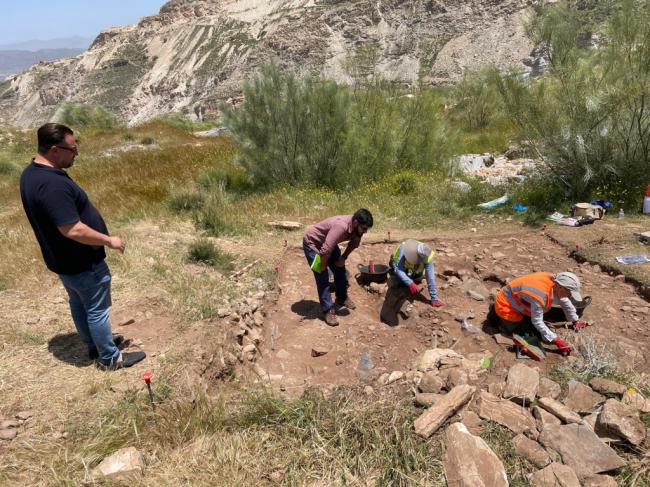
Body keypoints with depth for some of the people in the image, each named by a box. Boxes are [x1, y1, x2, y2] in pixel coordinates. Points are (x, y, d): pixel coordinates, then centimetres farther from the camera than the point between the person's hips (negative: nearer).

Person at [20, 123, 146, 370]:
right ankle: (110, 357, 23)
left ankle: (95, 345, 42)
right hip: (81, 263, -10)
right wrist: (109, 240, -20)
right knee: (97, 310, 6)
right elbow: (73, 230, -33)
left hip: (63, 259, 10)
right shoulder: (52, 184, -32)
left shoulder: (32, 173, 2)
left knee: (79, 304, 23)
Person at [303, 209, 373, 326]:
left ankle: (342, 298, 34)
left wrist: (343, 257, -3)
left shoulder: (356, 227, -16)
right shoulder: (341, 226, -41)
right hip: (312, 242, -8)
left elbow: (354, 243, 6)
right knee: (322, 277, -9)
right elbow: (325, 251, -40)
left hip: (328, 243, 8)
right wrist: (323, 267, -22)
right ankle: (328, 310, 1)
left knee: (340, 270, 13)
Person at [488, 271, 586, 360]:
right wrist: (557, 341, -24)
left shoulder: (554, 281, -13)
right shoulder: (540, 294, -38)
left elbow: (565, 301, 9)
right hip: (506, 305, -8)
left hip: (517, 301, 9)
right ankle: (497, 316, 10)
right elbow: (537, 322, -26)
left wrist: (576, 320, 19)